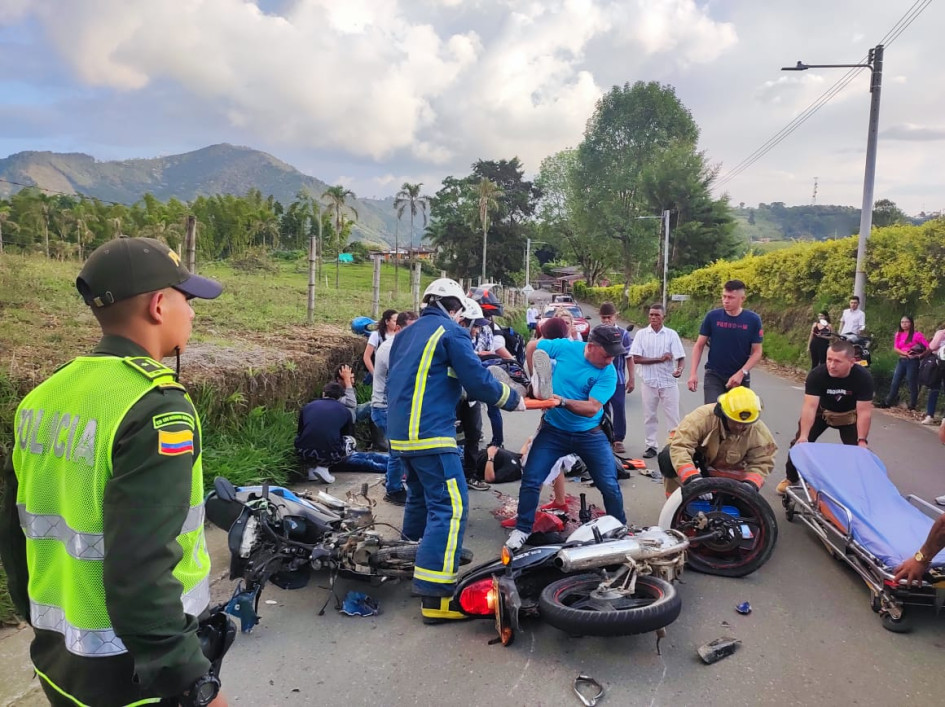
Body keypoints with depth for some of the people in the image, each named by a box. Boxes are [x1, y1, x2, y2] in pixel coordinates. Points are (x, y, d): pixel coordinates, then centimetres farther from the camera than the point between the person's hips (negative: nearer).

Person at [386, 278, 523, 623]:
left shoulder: (405, 334, 18)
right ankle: (435, 597, -15)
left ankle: (411, 561, 38)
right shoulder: (451, 332, -6)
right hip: (431, 434, -9)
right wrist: (512, 399, 7)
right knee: (451, 507, -10)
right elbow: (478, 382, -8)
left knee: (421, 497, 24)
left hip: (400, 432, 9)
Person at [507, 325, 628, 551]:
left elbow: (592, 408, -24)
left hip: (590, 435, 0)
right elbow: (532, 347, 3)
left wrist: (562, 401, -36)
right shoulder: (565, 347, -13)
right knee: (530, 480, 0)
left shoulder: (608, 374, -15)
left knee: (610, 486, 4)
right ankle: (522, 529, 18)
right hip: (553, 431, 1)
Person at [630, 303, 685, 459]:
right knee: (649, 415, 8)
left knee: (672, 415, 2)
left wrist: (679, 369, -28)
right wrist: (660, 359, -13)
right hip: (649, 382, 1)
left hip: (669, 382, -1)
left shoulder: (672, 334, -1)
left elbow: (681, 357, -6)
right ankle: (650, 446, 18)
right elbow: (636, 359, -6)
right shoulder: (641, 334, 0)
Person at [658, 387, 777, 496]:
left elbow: (761, 463, -14)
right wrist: (692, 478, -56)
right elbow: (680, 446, -44)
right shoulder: (703, 417, -37)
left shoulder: (760, 433, -22)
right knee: (667, 460, -34)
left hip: (726, 471, 4)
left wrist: (751, 484, -36)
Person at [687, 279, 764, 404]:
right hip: (714, 375, -1)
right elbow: (699, 346, 0)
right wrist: (693, 373, -9)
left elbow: (757, 352, -4)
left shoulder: (753, 320, -7)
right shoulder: (712, 317, -6)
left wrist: (741, 373, -17)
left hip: (740, 377, 1)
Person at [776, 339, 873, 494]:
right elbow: (810, 406, -38)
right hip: (822, 411, 0)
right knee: (799, 443, -5)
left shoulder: (863, 377, -32)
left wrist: (862, 440, -32)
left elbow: (863, 411, -29)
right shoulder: (816, 375, -33)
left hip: (849, 414, 0)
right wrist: (803, 436, -45)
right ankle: (791, 479, 16)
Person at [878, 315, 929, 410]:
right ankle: (888, 403, 14)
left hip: (912, 362, -5)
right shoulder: (898, 334, 9)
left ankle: (912, 406, 9)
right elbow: (895, 348, 0)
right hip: (901, 361, 5)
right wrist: (905, 353, -14)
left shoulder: (917, 335, -6)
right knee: (895, 382, 8)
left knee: (912, 383, 1)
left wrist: (920, 355, -18)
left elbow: (928, 347, -11)